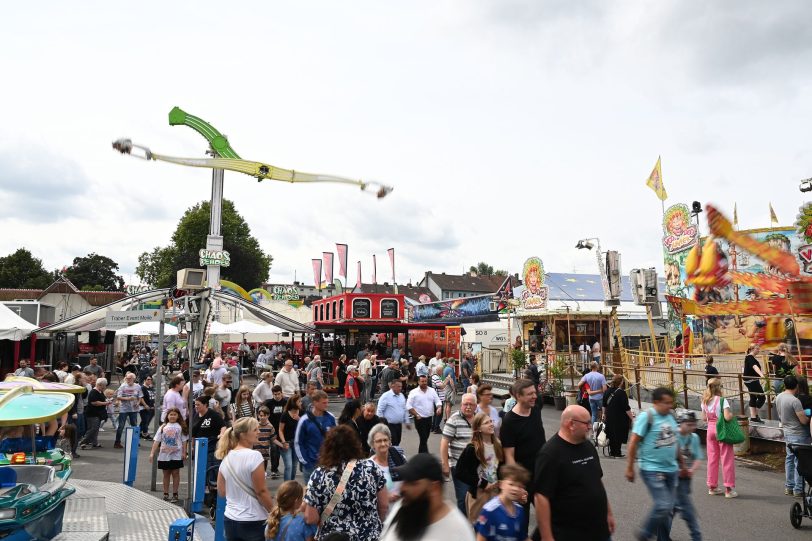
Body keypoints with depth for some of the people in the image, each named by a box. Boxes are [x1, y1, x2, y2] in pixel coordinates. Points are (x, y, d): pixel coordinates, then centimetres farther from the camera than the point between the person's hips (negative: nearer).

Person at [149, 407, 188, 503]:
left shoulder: (180, 427, 0)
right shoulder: (163, 427, 4)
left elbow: (184, 441, 1)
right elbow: (157, 440, 2)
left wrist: (184, 453, -3)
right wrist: (152, 453, -4)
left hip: (176, 455, -2)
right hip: (164, 455, 2)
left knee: (175, 473, 4)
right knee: (166, 474, 11)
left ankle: (175, 495, 13)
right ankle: (166, 494, 22)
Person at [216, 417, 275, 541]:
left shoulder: (226, 457, 3)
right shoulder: (254, 456, -17)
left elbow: (221, 492, 9)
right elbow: (261, 491, -15)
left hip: (231, 520, 7)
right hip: (254, 522, -6)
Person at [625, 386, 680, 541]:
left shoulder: (671, 417, 6)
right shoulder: (646, 417, -15)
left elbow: (674, 442, 18)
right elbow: (633, 442, -13)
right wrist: (629, 468, -11)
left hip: (671, 469, 7)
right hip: (652, 470, -7)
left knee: (669, 508, 12)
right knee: (663, 506, -12)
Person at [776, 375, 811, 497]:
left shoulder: (778, 397, 2)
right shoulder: (795, 401, -23)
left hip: (787, 433, 8)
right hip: (798, 435, -8)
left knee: (789, 459, 16)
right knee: (799, 462, 1)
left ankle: (789, 487, 22)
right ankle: (798, 489, 8)